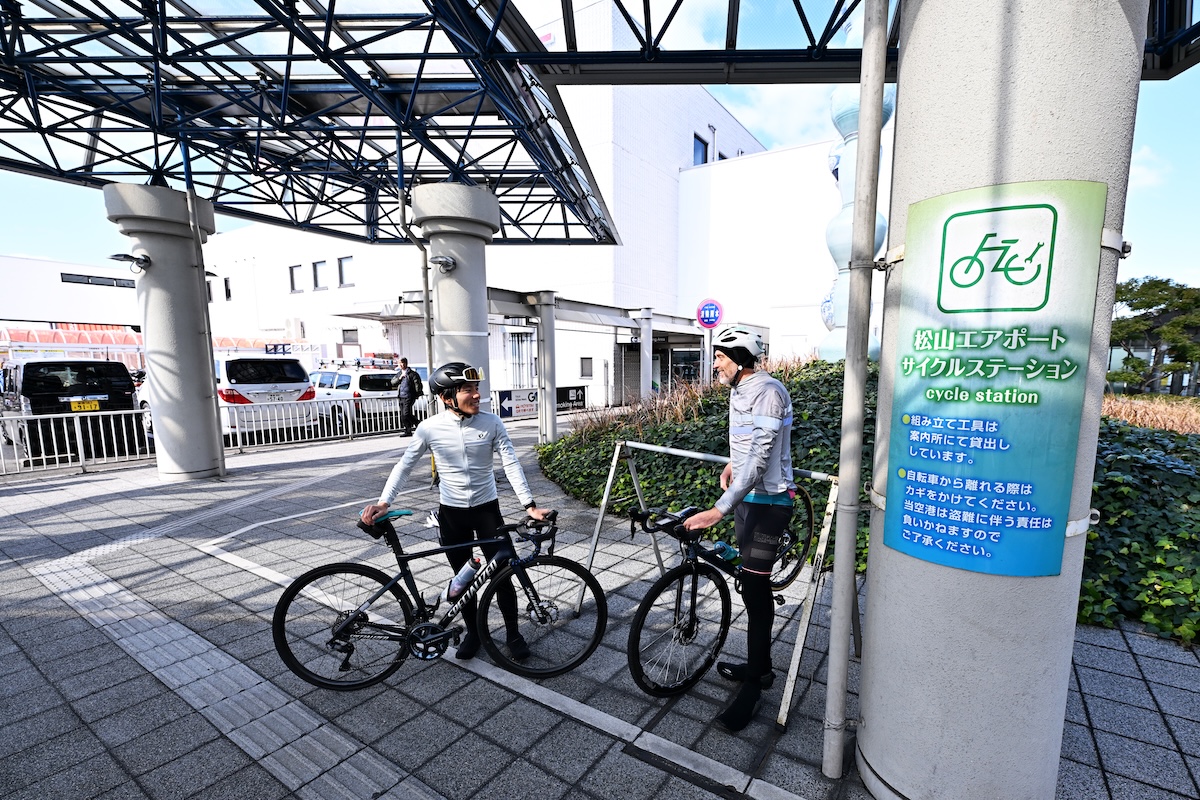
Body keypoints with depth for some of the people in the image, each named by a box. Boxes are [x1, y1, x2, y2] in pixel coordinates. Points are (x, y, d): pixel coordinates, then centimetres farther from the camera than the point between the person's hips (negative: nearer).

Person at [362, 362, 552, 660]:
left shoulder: (491, 423, -12)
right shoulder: (430, 427, -11)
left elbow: (511, 464, -12)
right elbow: (405, 466, -3)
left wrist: (529, 504, -18)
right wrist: (383, 502, -12)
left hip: (487, 508, 0)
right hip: (451, 512, 1)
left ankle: (513, 633, 27)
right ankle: (473, 631, 37)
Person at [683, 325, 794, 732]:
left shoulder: (766, 392, -21)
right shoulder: (740, 390, 10)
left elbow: (759, 459, -28)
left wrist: (720, 509, -33)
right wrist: (731, 463, 7)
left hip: (767, 502, -9)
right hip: (749, 497, 10)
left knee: (754, 590, -4)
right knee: (755, 586, 17)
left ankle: (753, 684, 12)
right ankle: (761, 666, 32)